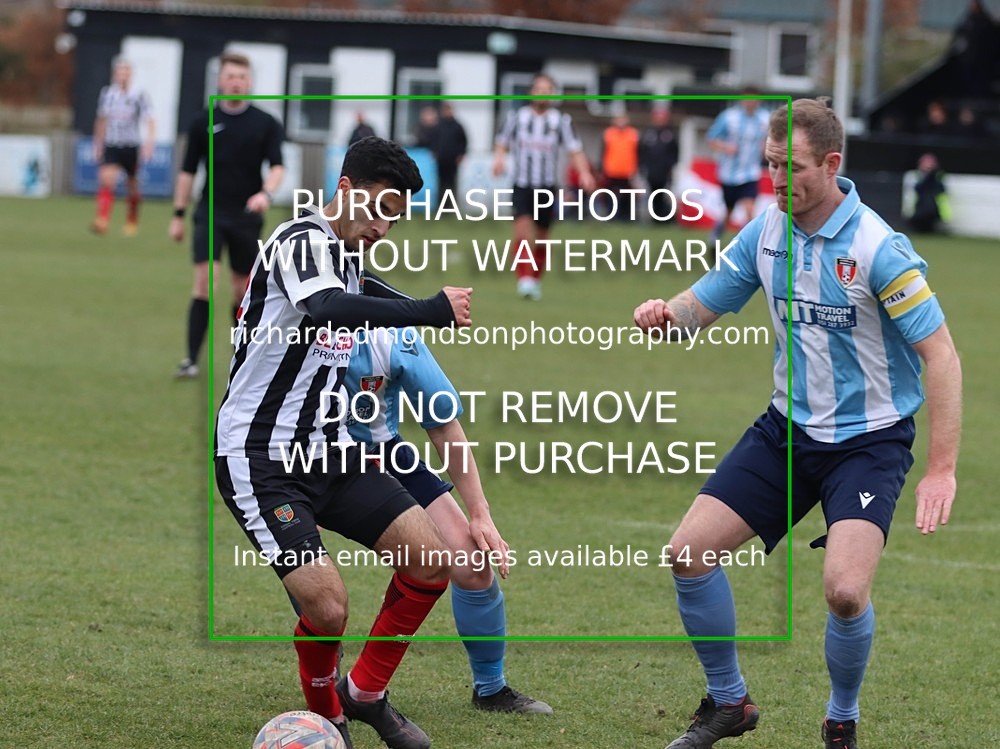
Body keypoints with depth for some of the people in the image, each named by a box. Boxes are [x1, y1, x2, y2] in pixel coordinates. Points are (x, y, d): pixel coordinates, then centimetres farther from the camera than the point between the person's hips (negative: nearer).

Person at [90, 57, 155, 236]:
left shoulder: (139, 96, -6)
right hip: (111, 146, 1)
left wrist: (150, 141, -29)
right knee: (107, 178, -21)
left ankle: (132, 222, 32)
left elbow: (149, 121, -13)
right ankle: (102, 221, -29)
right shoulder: (107, 94, 4)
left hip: (132, 147, -1)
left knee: (132, 186, 9)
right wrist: (98, 145, 20)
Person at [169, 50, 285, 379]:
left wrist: (266, 193, -28)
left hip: (247, 217, 1)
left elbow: (277, 166, -7)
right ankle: (192, 358, -14)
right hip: (210, 214, -1)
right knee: (204, 280, -15)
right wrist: (178, 215, 7)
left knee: (244, 289, 7)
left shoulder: (266, 124, 2)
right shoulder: (203, 123, 4)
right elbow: (188, 171, 9)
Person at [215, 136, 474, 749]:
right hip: (261, 460, -9)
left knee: (431, 560, -2)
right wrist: (435, 310, -39)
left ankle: (365, 693, 16)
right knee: (327, 606, -20)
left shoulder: (348, 260, 13)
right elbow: (327, 310, -37)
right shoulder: (304, 239, -16)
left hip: (328, 451, 9)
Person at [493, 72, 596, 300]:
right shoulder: (517, 117, 3)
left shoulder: (561, 121, 0)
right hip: (521, 185, 0)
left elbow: (575, 150, -6)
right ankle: (524, 279, -23)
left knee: (541, 237, 8)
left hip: (546, 187, 1)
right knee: (523, 227, -20)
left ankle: (535, 281, 25)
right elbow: (502, 144, 13)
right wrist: (499, 158, -9)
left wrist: (584, 173, -22)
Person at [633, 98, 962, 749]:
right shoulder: (767, 232, -2)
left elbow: (940, 354, -20)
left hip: (869, 438, -6)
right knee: (690, 551, -2)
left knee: (845, 589, -24)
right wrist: (665, 314, -19)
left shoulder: (879, 248, -21)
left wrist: (942, 470, -26)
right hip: (788, 427, 6)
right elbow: (703, 305, 7)